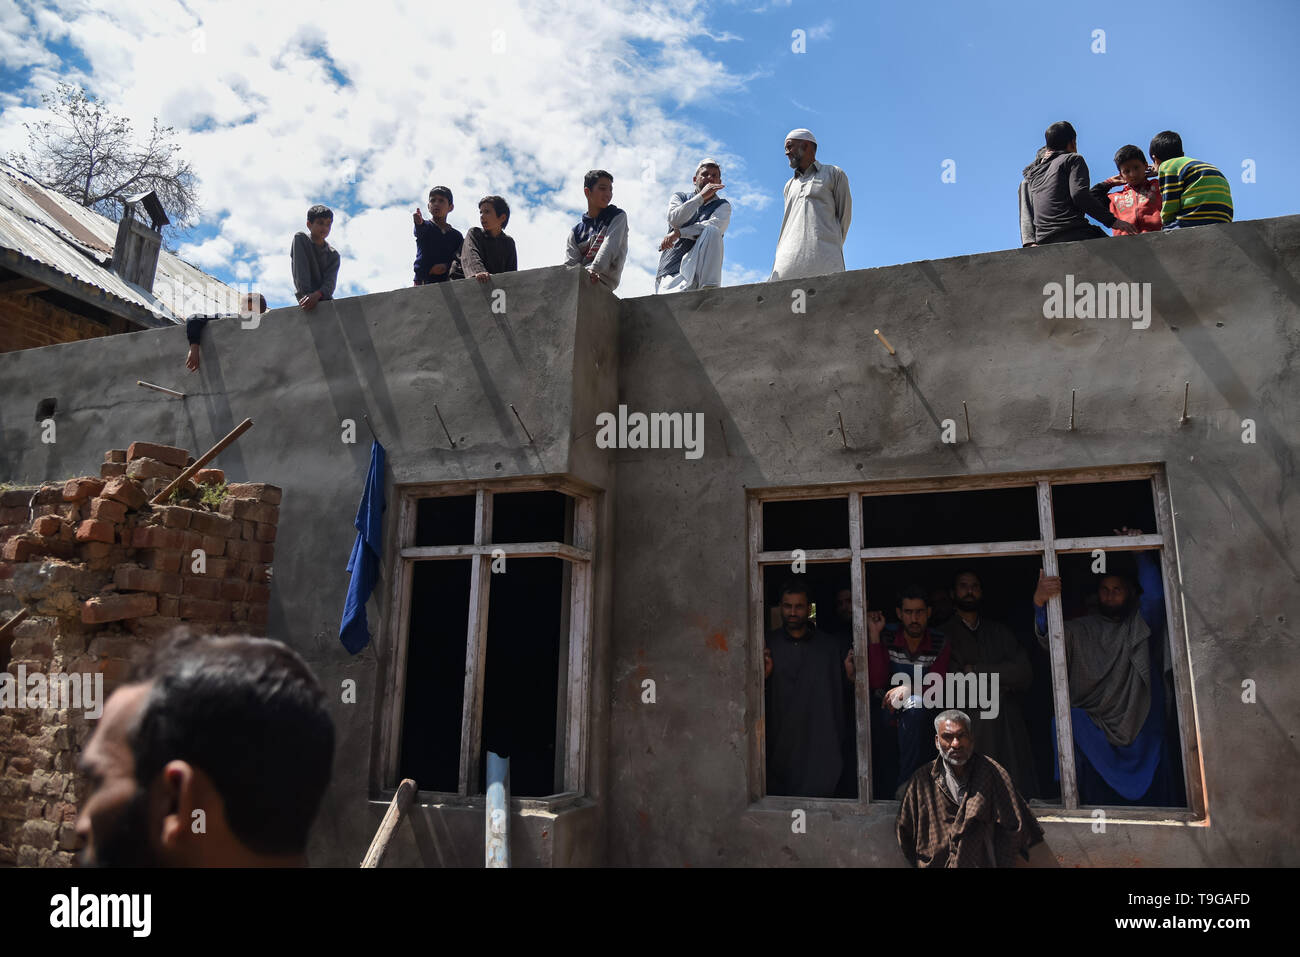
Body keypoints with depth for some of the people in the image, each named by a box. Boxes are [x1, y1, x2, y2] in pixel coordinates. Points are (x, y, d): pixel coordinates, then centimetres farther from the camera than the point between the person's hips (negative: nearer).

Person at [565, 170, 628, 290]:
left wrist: (593, 270, -24)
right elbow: (570, 263, 6)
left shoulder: (618, 216, 13)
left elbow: (610, 246, -6)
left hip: (603, 281, -5)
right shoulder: (576, 231, 21)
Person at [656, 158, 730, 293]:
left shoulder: (723, 206, 14)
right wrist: (702, 196, -8)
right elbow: (674, 220, -4)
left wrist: (678, 233, -18)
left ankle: (709, 290, -34)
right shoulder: (679, 197, 19)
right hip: (672, 270, -1)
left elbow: (715, 225, -11)